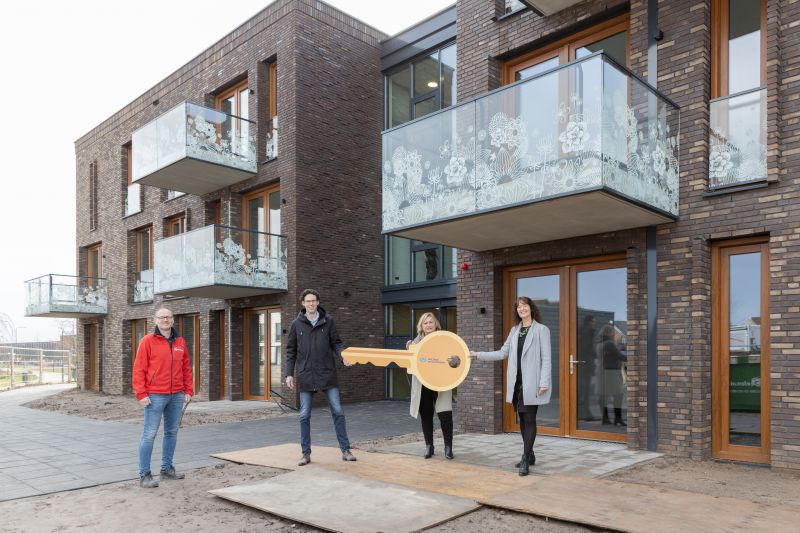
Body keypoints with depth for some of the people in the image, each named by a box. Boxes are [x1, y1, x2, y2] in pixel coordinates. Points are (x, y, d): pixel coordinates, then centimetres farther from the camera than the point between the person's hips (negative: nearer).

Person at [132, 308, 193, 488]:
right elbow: (139, 369, -7)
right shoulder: (148, 341, -4)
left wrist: (188, 391, 8)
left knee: (172, 432, 12)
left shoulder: (180, 342, 10)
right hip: (155, 396, -5)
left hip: (177, 396, 5)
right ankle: (144, 475, 4)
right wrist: (141, 394, -13)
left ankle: (167, 469, 24)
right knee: (149, 434, -3)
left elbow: (186, 369, 13)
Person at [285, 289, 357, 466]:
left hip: (327, 374, 0)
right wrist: (289, 374, 1)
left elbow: (336, 343, 6)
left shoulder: (328, 320, 2)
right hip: (305, 376, 1)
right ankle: (306, 453, 18)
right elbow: (291, 351, 7)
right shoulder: (297, 324, 3)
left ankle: (345, 450, 11)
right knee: (304, 416, 6)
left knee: (338, 412, 1)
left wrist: (342, 356, -14)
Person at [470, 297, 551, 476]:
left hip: (531, 383, -6)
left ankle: (525, 459, -2)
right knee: (522, 419, 11)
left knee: (529, 420, -4)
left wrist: (544, 382, -14)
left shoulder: (541, 329, -3)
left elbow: (546, 359, -7)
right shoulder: (514, 330, 13)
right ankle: (529, 455, 23)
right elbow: (502, 353, 14)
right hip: (516, 383, 6)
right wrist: (478, 354, 9)